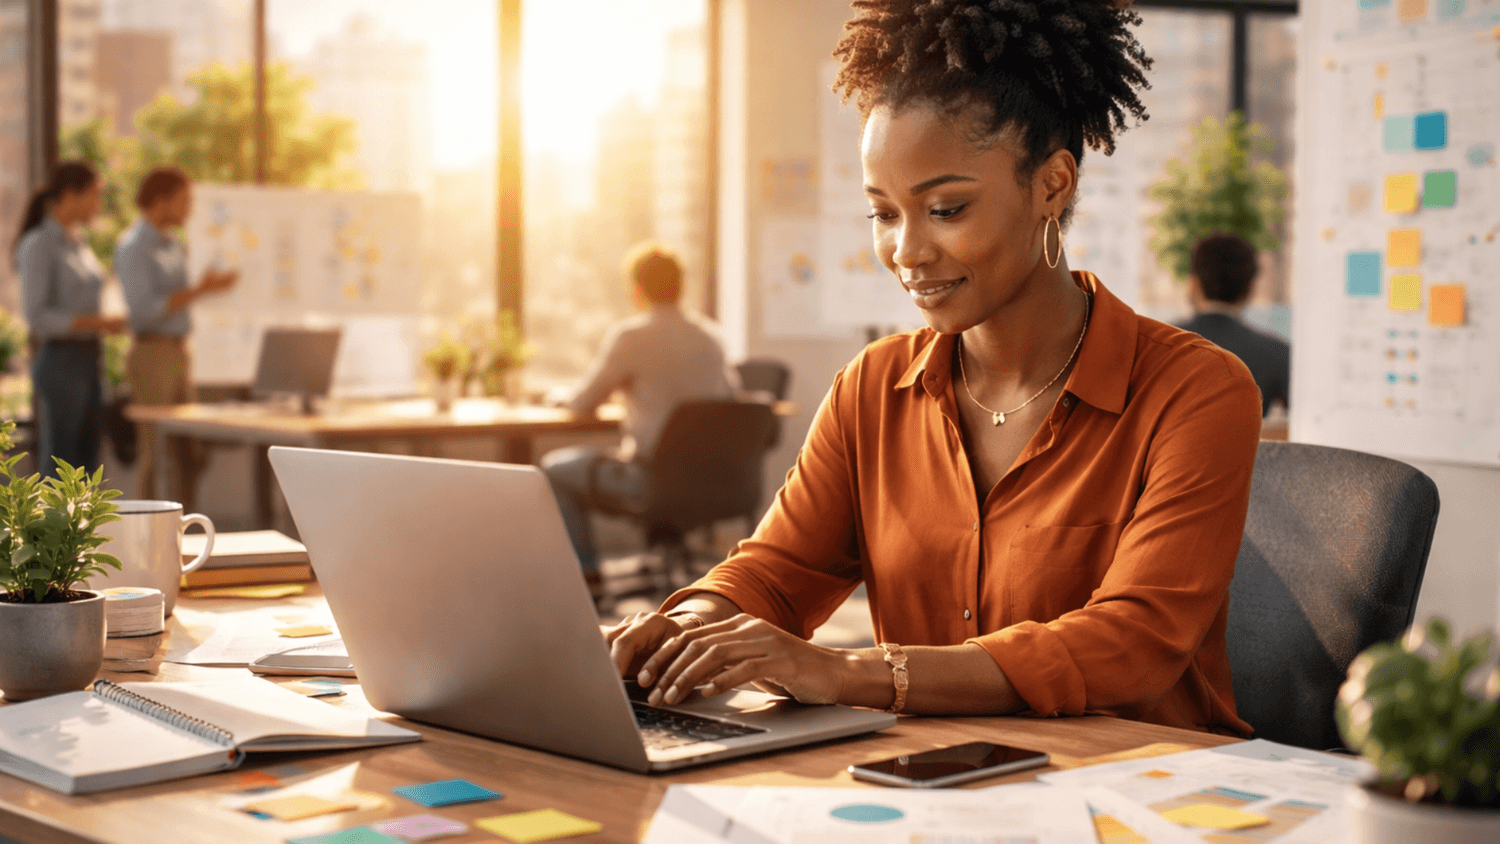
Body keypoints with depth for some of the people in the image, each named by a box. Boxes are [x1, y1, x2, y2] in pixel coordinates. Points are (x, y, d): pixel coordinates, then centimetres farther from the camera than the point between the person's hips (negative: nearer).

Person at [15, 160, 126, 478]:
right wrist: (99, 322, -19)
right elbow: (37, 315, -17)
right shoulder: (38, 244, -10)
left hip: (89, 360, 8)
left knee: (86, 461, 8)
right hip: (60, 360, -8)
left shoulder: (78, 243, 15)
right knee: (59, 465, -5)